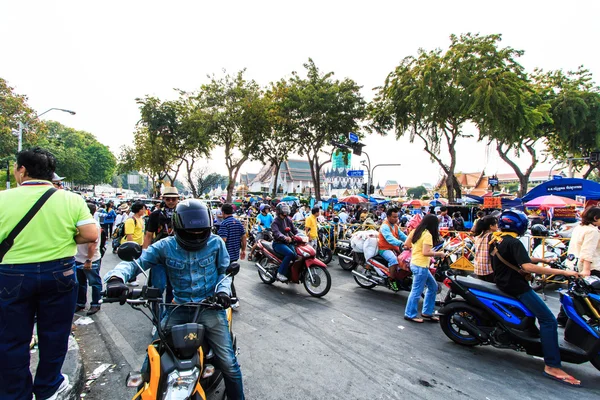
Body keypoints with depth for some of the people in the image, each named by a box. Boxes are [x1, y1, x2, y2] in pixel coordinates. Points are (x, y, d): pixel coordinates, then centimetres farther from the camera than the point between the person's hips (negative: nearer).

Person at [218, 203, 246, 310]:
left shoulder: (224, 223, -17)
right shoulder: (238, 222, 8)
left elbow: (223, 240, -24)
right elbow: (244, 237, 10)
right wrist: (243, 250, 18)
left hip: (227, 255, -8)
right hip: (235, 254, 8)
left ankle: (234, 300, 0)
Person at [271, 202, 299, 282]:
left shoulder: (288, 220, 13)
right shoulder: (275, 222, -7)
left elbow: (294, 230, 10)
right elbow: (276, 233, -26)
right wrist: (285, 237, -45)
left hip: (288, 243, 6)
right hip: (278, 243, -6)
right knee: (290, 253, -30)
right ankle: (280, 273, -20)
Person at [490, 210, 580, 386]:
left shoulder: (496, 239, 9)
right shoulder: (513, 243, -19)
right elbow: (528, 267, -30)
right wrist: (562, 272, -25)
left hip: (502, 283, 10)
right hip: (516, 286, -10)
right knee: (548, 320, -9)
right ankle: (552, 366, -10)